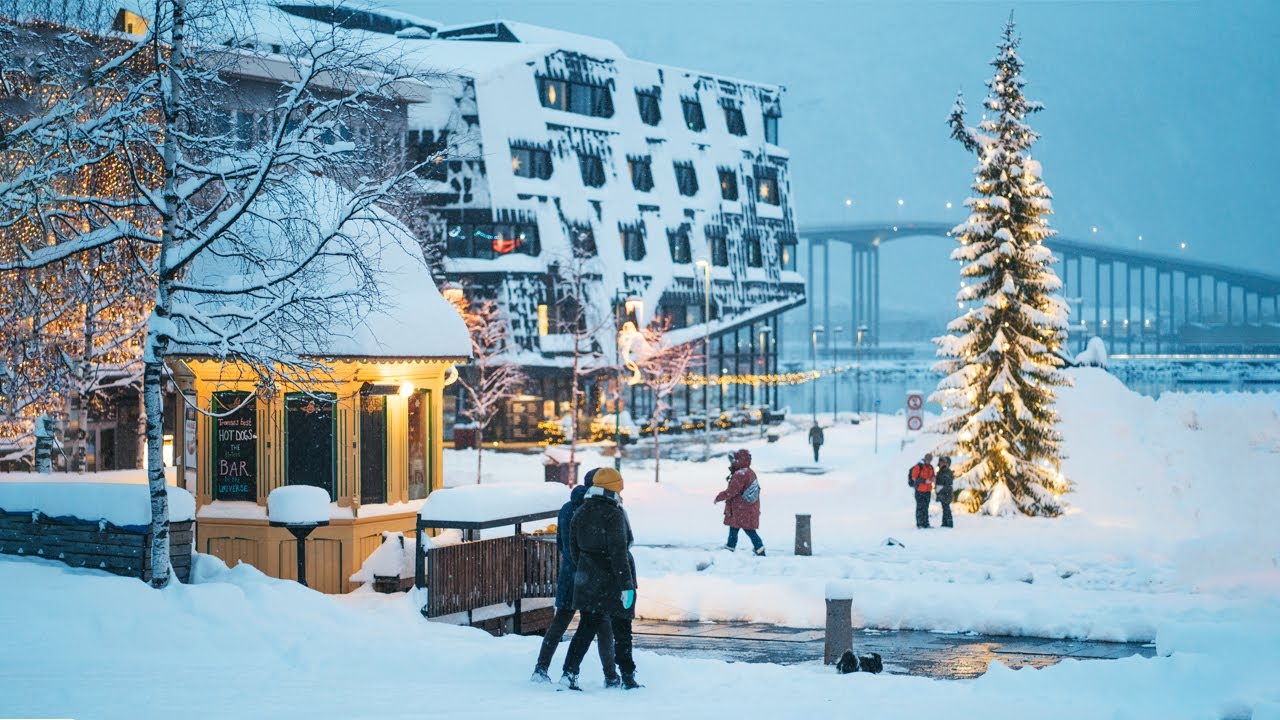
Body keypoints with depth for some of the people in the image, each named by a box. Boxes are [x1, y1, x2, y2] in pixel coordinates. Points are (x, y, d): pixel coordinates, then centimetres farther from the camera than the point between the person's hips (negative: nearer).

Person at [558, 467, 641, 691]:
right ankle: (628, 678, 15)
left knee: (587, 627, 10)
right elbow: (618, 552, -18)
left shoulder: (580, 513, 5)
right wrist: (627, 585, -16)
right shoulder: (614, 514, -15)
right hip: (613, 581, -5)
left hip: (588, 580, 6)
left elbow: (573, 548, 11)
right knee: (621, 630, 7)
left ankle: (569, 673, -1)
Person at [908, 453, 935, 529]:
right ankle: (919, 524, -3)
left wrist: (932, 478, -2)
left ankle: (925, 523, 11)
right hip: (919, 490, -7)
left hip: (927, 490, 7)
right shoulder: (918, 466, -10)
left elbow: (932, 476, 23)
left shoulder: (930, 467, 11)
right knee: (920, 507, -6)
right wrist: (925, 481, -20)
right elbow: (914, 477, -14)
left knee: (926, 508, 8)